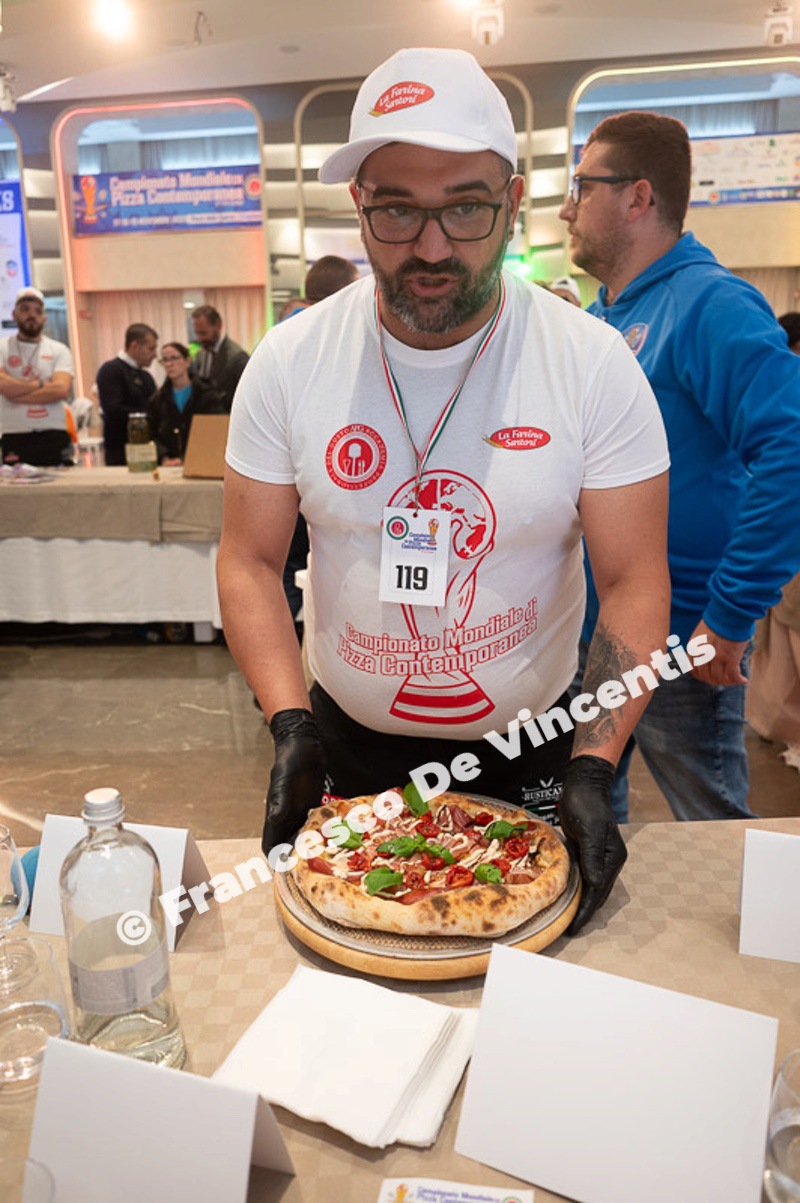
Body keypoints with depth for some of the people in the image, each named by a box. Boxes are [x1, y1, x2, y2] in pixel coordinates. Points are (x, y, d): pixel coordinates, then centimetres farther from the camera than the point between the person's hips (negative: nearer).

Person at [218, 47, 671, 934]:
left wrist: (594, 769, -21)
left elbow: (634, 583, -13)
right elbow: (251, 561, -7)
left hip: (532, 746, 0)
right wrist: (291, 724, -18)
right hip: (351, 741, 1)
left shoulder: (595, 364, -15)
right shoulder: (289, 361, -11)